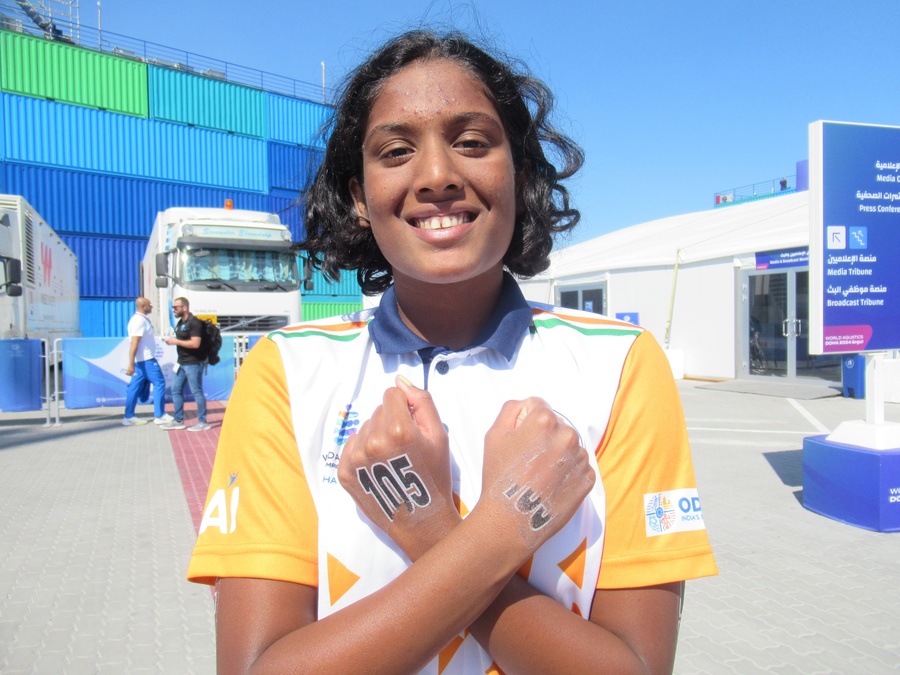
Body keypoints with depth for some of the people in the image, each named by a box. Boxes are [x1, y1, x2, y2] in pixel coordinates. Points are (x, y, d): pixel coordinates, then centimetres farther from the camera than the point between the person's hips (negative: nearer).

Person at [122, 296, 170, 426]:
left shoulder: (139, 319, 14)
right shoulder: (140, 321, -17)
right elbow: (134, 343, -23)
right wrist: (131, 364, -27)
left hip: (141, 360, 9)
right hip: (146, 360, -9)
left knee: (136, 387, 9)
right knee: (159, 383, -2)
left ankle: (129, 417, 12)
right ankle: (160, 415, 3)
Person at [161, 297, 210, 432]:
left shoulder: (194, 322, -15)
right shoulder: (180, 322, 15)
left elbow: (195, 343, -24)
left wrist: (176, 341, -17)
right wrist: (171, 340, 6)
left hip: (193, 363, -10)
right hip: (183, 363, 10)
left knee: (196, 391, -3)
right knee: (176, 390, 12)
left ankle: (202, 422, 5)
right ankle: (178, 421, 21)